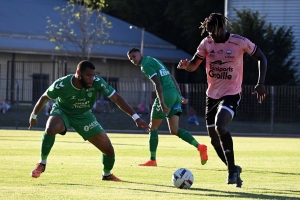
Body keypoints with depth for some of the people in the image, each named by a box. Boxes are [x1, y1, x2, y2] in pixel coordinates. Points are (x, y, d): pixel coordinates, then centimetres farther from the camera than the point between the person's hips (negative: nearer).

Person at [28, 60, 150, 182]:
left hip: (84, 115, 2)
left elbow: (117, 98, -25)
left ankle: (107, 174, 29)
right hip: (62, 112, -2)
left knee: (108, 149, -4)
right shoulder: (61, 85, -30)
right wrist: (34, 115, 4)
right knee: (50, 129, -38)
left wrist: (136, 117, -30)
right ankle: (42, 164, -14)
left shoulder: (97, 82, -28)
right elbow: (44, 98, -11)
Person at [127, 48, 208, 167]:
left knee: (153, 127, 5)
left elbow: (158, 83, -16)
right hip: (175, 94, 8)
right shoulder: (153, 60, 25)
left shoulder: (145, 64, -4)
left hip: (166, 94, -8)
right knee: (174, 130, 4)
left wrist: (162, 102, -22)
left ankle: (152, 160, 8)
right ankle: (199, 147, -14)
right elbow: (172, 78, 24)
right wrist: (180, 95, 22)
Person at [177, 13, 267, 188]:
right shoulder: (206, 43, 0)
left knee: (220, 126, -30)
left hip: (231, 94, -5)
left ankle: (232, 170, -21)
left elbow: (262, 58, 1)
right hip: (212, 94, 5)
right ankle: (233, 170, 27)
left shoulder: (240, 42, -11)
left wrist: (261, 83, -8)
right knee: (215, 139, 7)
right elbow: (194, 65, 7)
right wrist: (186, 65, -18)